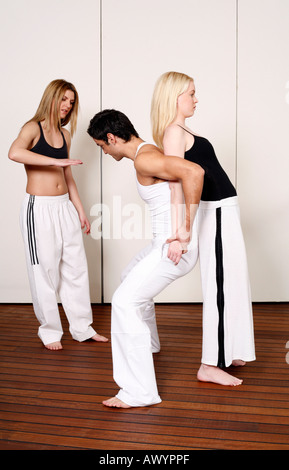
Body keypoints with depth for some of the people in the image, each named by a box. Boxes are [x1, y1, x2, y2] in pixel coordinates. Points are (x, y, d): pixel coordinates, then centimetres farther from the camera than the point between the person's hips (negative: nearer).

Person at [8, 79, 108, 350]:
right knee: (45, 270, 2)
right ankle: (50, 331, 16)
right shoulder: (33, 128, -7)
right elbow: (14, 152, -30)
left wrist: (80, 211, 17)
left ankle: (82, 328, 20)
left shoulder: (64, 134, 14)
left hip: (65, 206, 7)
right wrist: (55, 160, -35)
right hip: (39, 208, -6)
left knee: (76, 267, 9)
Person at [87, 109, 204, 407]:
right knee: (132, 278, 31)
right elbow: (187, 173, 28)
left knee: (124, 302, -13)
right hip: (166, 242, 11)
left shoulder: (144, 160, -20)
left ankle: (139, 392, -9)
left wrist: (186, 227, -28)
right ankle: (147, 342, 54)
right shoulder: (148, 153, 12)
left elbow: (194, 172, -35)